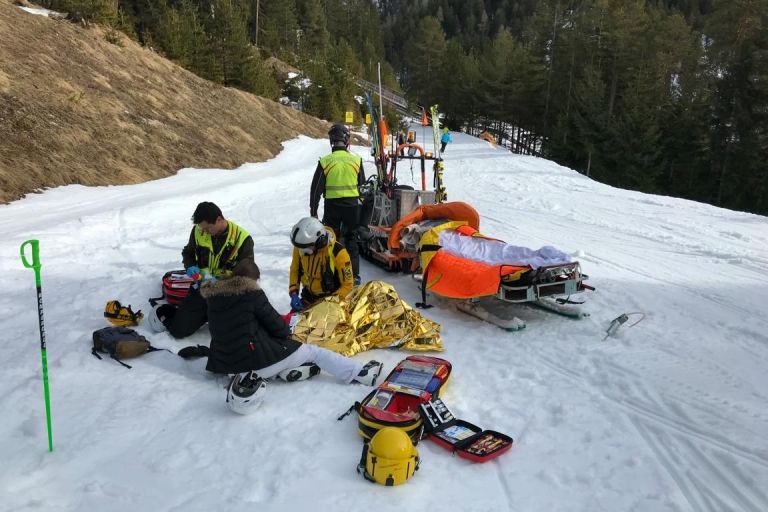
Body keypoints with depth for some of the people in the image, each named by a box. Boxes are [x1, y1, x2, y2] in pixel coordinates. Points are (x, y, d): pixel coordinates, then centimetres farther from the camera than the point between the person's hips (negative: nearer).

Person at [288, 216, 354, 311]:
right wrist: (294, 294, -9)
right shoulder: (300, 247, -15)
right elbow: (295, 270, 3)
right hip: (308, 297, 4)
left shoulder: (338, 253, -27)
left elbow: (347, 285, -17)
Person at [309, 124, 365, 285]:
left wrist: (313, 209, 2)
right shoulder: (356, 160, -5)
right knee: (351, 240, 13)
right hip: (352, 205, 1)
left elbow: (316, 188, -5)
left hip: (332, 206, -1)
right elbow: (362, 183, 9)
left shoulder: (325, 162, -9)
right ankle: (354, 275, 13)